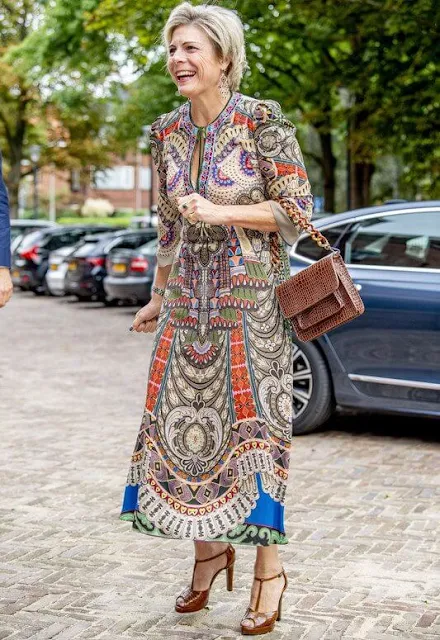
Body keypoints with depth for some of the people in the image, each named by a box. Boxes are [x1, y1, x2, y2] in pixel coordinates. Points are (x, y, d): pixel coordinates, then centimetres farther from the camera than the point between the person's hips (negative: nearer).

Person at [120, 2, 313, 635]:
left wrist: (220, 212, -18)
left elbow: (296, 208, -8)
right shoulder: (166, 132, 8)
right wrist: (157, 299, 20)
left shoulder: (263, 121, -8)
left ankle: (269, 565, 11)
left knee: (252, 422, -2)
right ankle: (208, 548, 25)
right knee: (186, 420, 7)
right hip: (188, 299, 5)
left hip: (250, 297, -5)